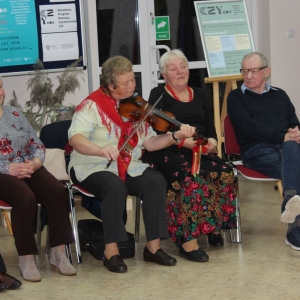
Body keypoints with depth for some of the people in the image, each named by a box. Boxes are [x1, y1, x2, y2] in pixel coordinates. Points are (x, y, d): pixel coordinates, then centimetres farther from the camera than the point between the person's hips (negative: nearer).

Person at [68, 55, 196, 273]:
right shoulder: (92, 106, -10)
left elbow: (149, 143, 5)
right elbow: (76, 139, -25)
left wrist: (176, 136, -11)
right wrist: (100, 150, -44)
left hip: (129, 167, 5)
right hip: (93, 169, -5)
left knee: (156, 181, -23)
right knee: (116, 186, -36)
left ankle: (154, 246, -15)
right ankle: (111, 251, -25)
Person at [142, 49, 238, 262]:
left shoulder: (199, 94, 22)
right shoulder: (158, 95, 7)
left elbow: (211, 127, 15)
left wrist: (212, 141, -9)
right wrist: (182, 141, -21)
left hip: (201, 152, 5)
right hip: (169, 152, -5)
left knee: (225, 174, -26)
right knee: (191, 178, -36)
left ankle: (214, 226, -12)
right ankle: (187, 239, -37)